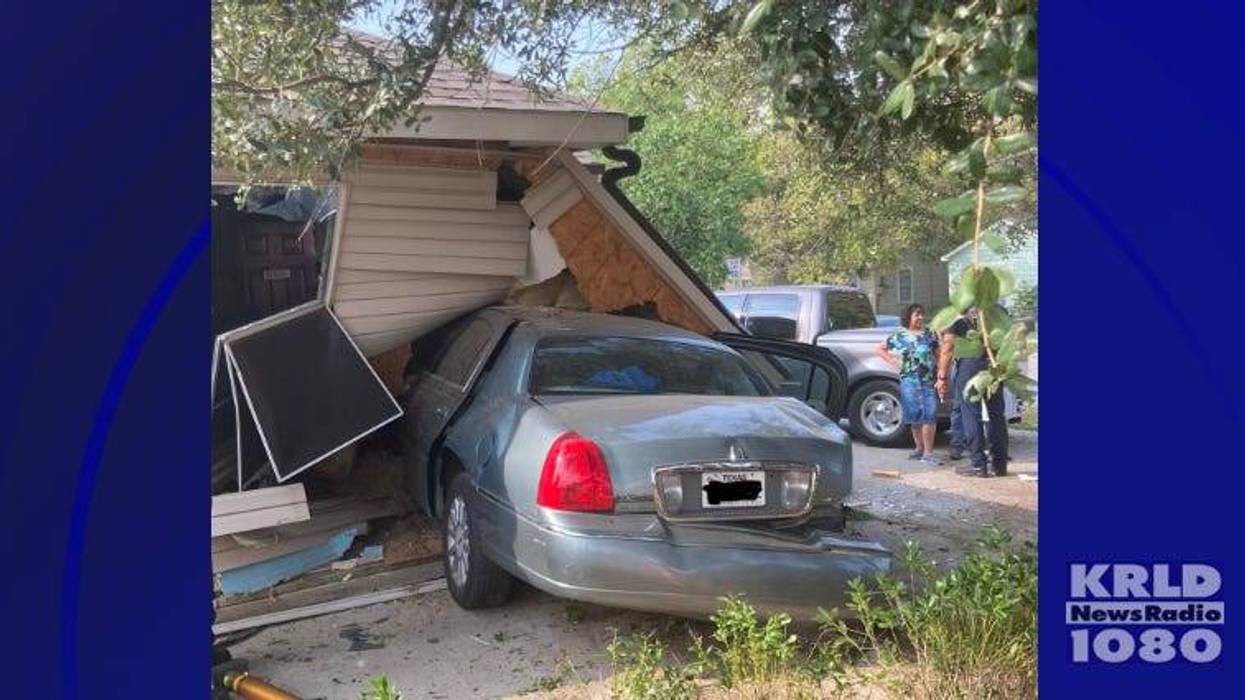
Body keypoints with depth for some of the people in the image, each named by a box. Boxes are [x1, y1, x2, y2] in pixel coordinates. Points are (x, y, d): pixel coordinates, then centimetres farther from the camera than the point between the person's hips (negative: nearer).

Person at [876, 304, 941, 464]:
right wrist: (893, 361, 3)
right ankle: (919, 448, 23)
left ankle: (928, 453, -8)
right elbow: (880, 348, 15)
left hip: (928, 381, 0)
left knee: (929, 416, -10)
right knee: (915, 417, 6)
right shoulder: (899, 336, 6)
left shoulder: (929, 335, 8)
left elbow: (938, 355, 9)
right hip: (908, 381, 1)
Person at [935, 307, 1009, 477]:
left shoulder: (958, 322, 10)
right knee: (996, 416, 11)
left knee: (971, 416, 1)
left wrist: (943, 377, 3)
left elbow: (947, 350, 0)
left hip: (969, 363, -4)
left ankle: (978, 465, 1)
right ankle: (999, 464, 14)